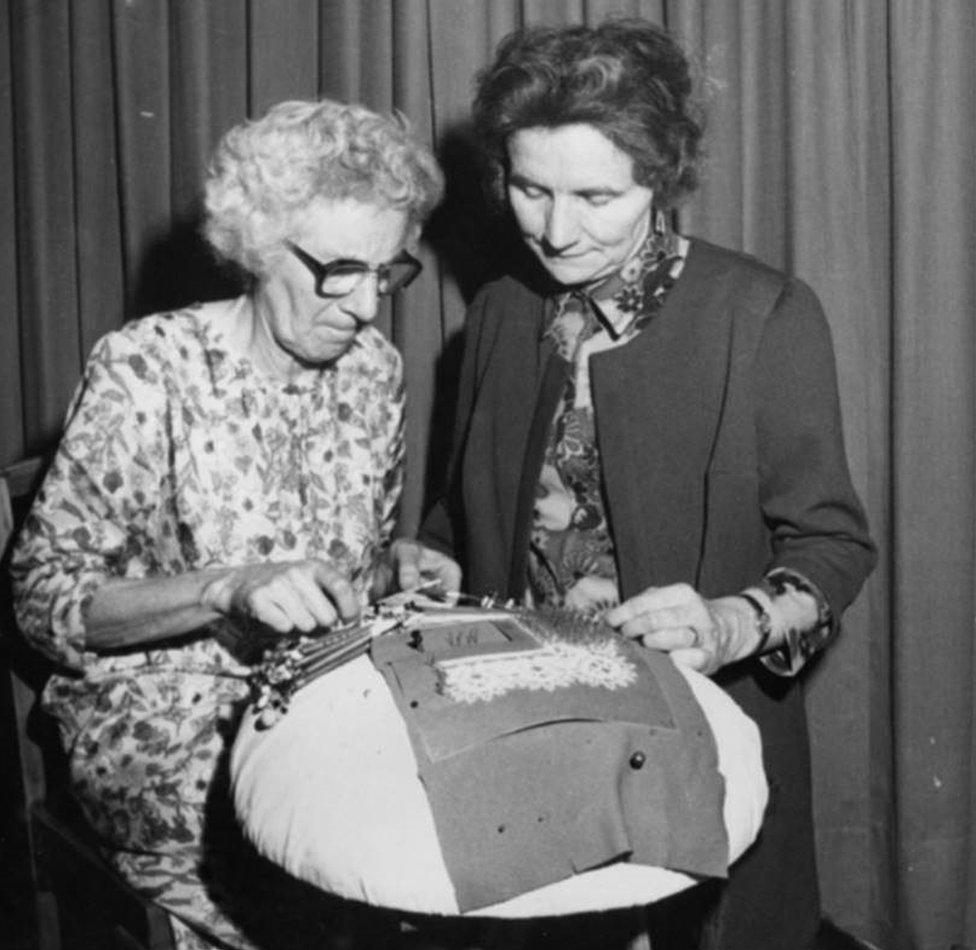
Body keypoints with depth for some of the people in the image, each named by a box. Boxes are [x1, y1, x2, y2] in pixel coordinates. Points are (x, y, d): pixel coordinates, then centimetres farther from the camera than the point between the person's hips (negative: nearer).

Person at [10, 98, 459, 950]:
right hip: (166, 722, -5)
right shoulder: (148, 370, -12)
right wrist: (226, 589, -27)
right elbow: (44, 595, -13)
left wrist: (393, 566, -5)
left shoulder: (375, 368, 4)